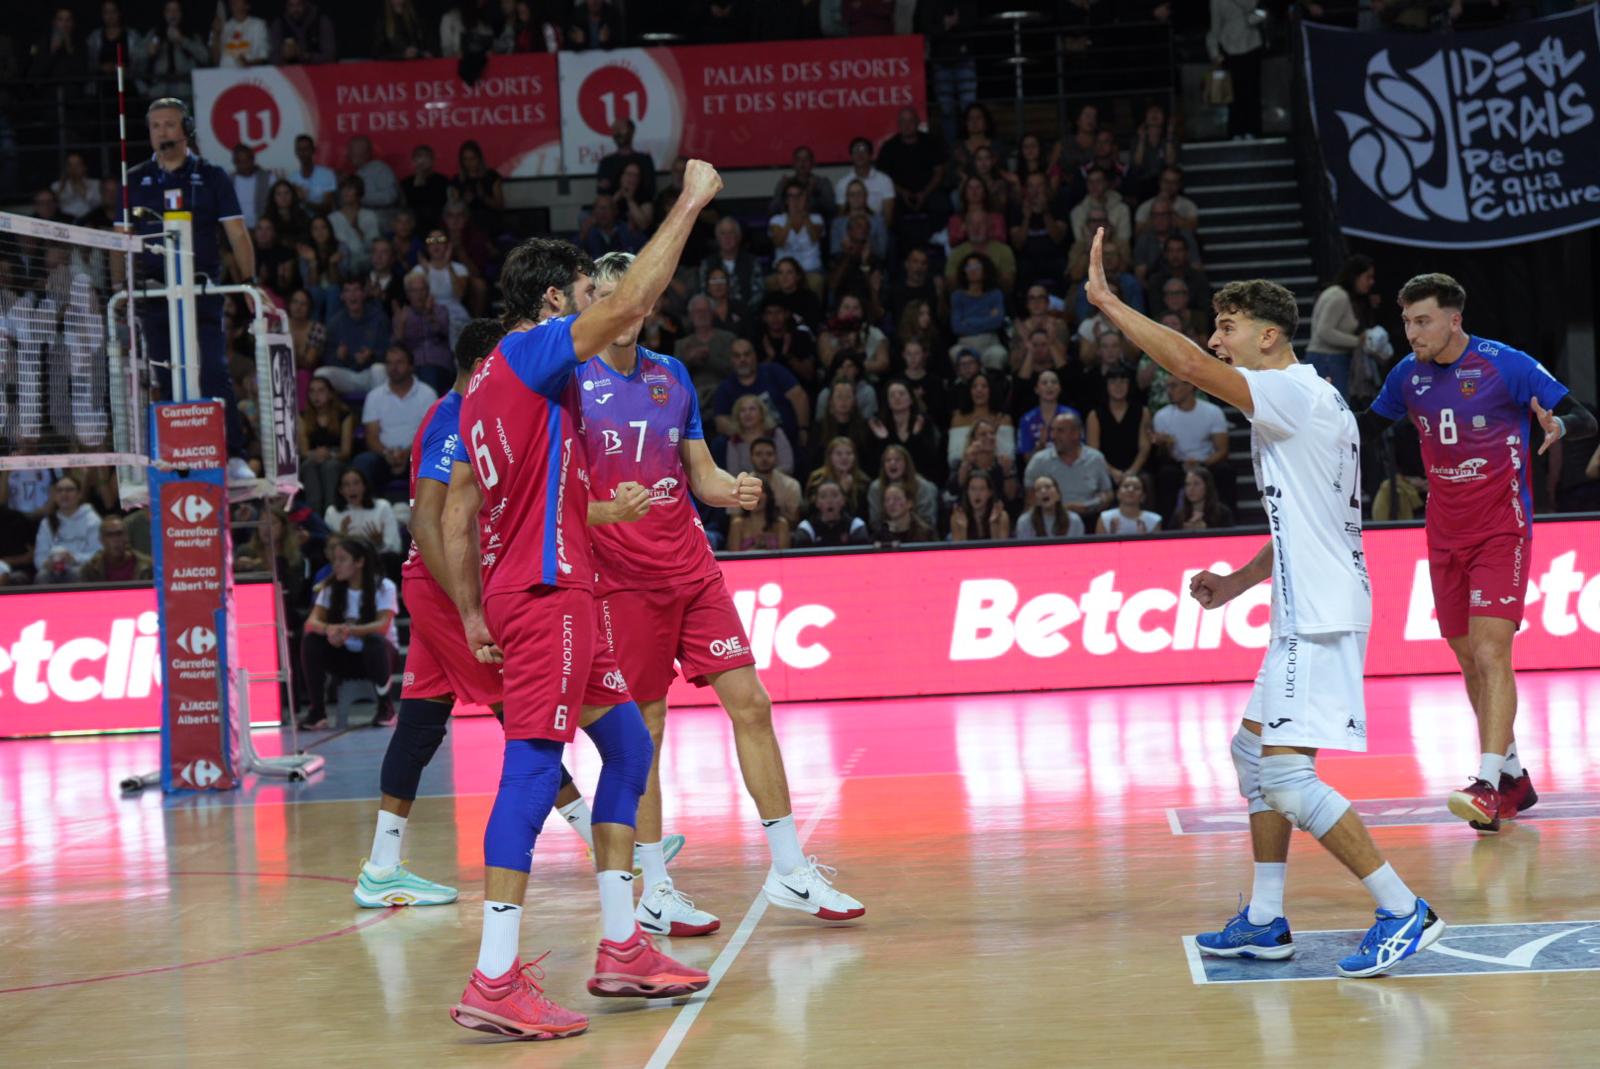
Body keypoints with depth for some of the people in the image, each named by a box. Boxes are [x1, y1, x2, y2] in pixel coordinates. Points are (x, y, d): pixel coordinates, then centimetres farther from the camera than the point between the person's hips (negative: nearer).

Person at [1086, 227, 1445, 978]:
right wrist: (1237, 583, 20)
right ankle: (1265, 924, 22)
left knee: (1285, 774, -15)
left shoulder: (1295, 394, -13)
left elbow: (1189, 364, -25)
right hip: (1307, 612, 11)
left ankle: (1403, 912, -11)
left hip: (1320, 616, -11)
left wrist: (1107, 302, -18)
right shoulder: (1302, 404, 18)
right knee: (1253, 750, 17)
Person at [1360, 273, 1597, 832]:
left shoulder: (1506, 365, -13)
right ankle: (1514, 777, 23)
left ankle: (1489, 784, -22)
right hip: (1445, 535, 6)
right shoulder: (1408, 374, 3)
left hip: (1501, 530, -6)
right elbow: (1368, 423, 18)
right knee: (1469, 662, 11)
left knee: (1490, 654, -18)